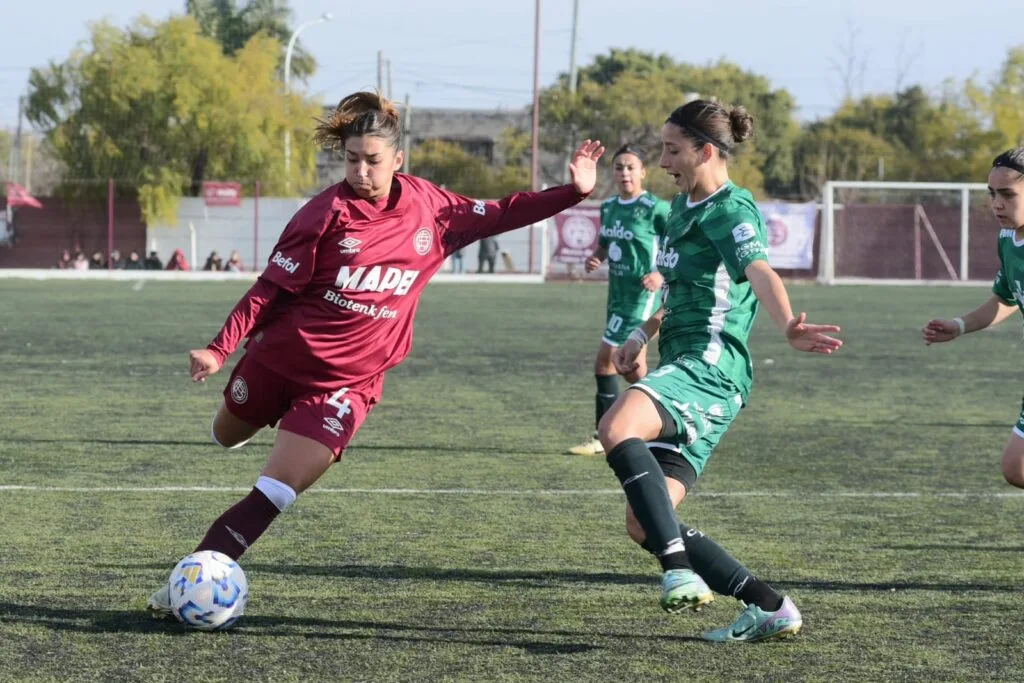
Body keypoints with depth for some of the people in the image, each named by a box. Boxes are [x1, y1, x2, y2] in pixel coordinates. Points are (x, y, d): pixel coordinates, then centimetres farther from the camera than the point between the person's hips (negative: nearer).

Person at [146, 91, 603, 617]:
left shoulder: (430, 207, -5)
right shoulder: (328, 213, -14)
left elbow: (495, 215, 9)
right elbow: (271, 287, -11)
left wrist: (571, 193, 2)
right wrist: (220, 348, -19)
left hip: (348, 381, 0)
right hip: (281, 355, 0)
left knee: (273, 496, -13)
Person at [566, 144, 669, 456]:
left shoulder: (656, 208, -14)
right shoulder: (608, 207, 9)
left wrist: (662, 274, -22)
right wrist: (593, 259, 1)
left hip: (640, 297, -8)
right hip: (616, 294, 8)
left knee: (605, 362, -11)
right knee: (632, 366, 13)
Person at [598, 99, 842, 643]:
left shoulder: (732, 211, -8)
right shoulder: (683, 206, 20)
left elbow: (759, 272, -30)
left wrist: (788, 327, -48)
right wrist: (643, 335, 26)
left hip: (709, 367, -10)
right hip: (682, 366, 10)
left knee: (616, 429, -37)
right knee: (645, 525, 2)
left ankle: (681, 572, -41)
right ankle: (770, 609, 8)